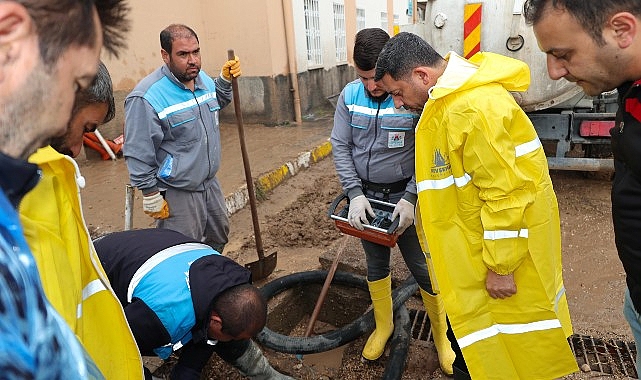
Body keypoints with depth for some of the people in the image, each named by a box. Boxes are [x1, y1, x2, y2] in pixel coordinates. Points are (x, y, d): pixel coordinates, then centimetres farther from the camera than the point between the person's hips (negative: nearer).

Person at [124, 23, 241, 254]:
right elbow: (138, 154, -18)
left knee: (219, 237, 25)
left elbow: (216, 103, 25)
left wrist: (225, 80, 7)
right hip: (176, 194, -8)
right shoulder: (147, 97, -22)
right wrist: (151, 195, -14)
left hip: (209, 182, 8)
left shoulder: (203, 78, 2)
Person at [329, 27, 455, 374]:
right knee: (376, 265, 18)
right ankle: (383, 325, 41)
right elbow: (340, 147, -3)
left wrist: (411, 197, -19)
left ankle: (441, 333, 31)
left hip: (405, 196, -3)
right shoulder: (349, 96, -5)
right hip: (365, 194, 4)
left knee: (423, 268, 6)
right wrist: (355, 193, -12)